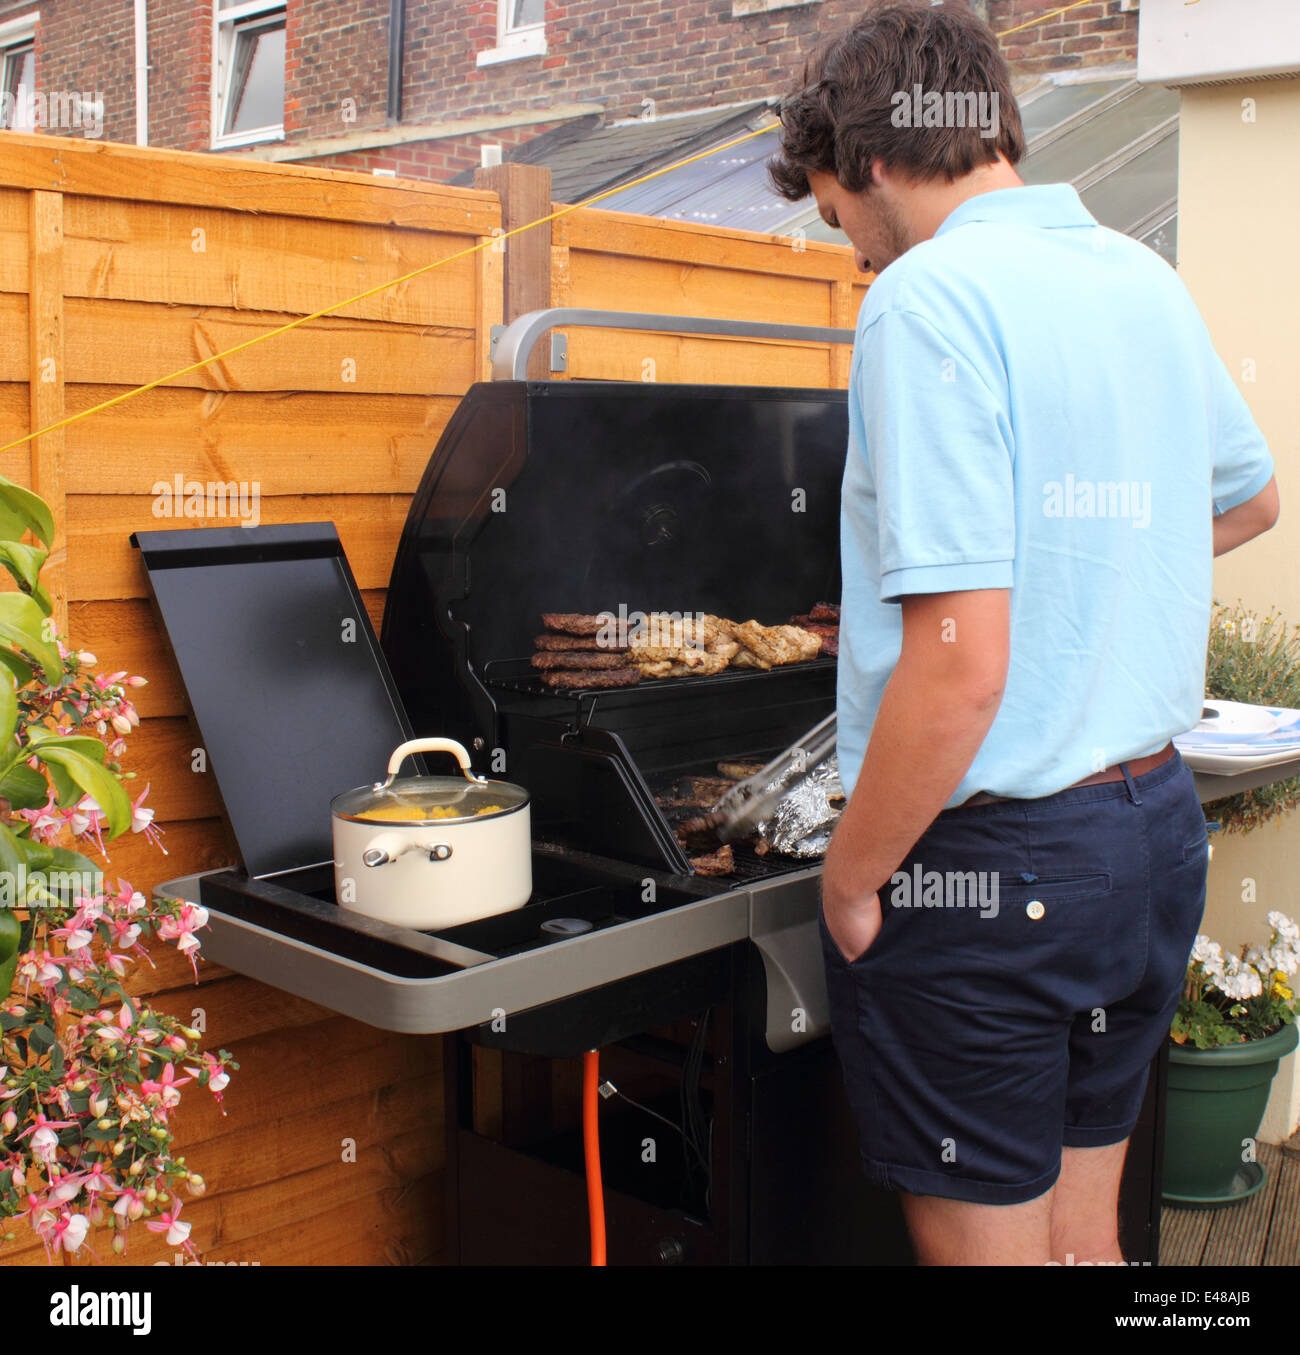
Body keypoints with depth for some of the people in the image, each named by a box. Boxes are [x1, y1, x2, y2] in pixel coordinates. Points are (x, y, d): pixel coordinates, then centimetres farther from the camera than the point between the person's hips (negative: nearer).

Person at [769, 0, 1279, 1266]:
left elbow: (959, 669, -24)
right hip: (1154, 829, 8)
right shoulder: (1147, 281, 8)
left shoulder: (931, 298, -17)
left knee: (985, 1240, 10)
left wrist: (850, 882, -12)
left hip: (989, 870, -8)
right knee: (1084, 1233, 22)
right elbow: (1247, 498, 27)